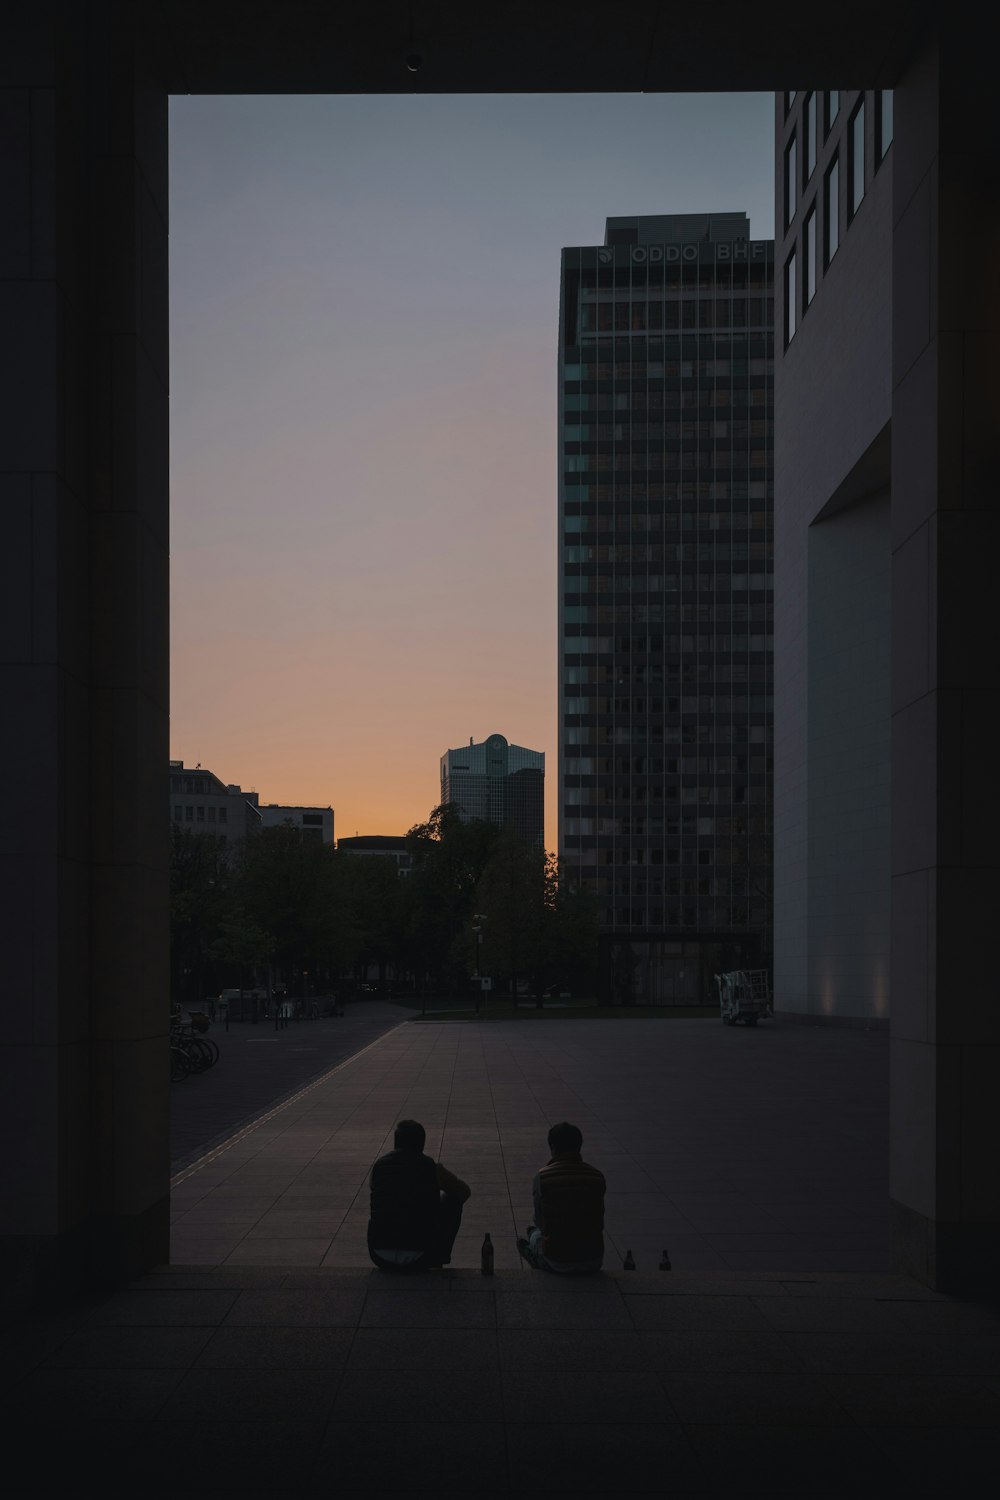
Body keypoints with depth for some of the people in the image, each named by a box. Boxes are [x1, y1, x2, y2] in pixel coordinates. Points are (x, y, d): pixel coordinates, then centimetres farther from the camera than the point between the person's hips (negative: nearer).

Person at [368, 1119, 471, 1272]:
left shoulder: (379, 1166, 6)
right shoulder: (432, 1169, 0)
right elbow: (466, 1191, 17)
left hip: (381, 1258, 3)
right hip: (419, 1258, -3)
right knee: (452, 1199, 18)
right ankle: (437, 1262, 23)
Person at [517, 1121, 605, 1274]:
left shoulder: (542, 1177, -12)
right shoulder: (597, 1176, -4)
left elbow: (539, 1220, 2)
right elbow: (599, 1222, 7)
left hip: (557, 1262, -1)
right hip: (594, 1262, 1)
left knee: (535, 1234, 30)